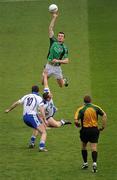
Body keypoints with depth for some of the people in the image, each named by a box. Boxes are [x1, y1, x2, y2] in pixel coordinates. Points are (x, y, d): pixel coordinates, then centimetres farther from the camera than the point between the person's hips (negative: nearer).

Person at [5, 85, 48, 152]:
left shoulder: (26, 96, 17)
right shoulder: (39, 98, 0)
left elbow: (16, 103, 25)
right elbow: (42, 109, -13)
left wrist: (9, 109, 39)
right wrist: (45, 120, -18)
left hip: (25, 117, 7)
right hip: (32, 116, -7)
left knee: (38, 128, 33)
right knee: (44, 133, -8)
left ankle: (32, 143, 31)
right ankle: (42, 147, -29)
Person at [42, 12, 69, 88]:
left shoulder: (64, 48, -4)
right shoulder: (53, 41, -1)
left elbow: (66, 61, -6)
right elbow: (50, 28, -4)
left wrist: (58, 61, -22)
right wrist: (54, 17, -9)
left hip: (57, 67, -1)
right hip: (49, 66, 1)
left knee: (61, 85, 8)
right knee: (43, 82, 3)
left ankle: (65, 80, 45)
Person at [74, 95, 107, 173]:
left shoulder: (81, 109, -6)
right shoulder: (96, 107, 0)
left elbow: (76, 120, -16)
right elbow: (104, 115, -7)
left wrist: (78, 125, 5)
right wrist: (103, 127, -2)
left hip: (85, 130, -1)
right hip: (95, 130, 1)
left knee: (84, 146, 20)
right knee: (94, 148, -1)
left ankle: (85, 163, 24)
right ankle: (94, 163, -20)